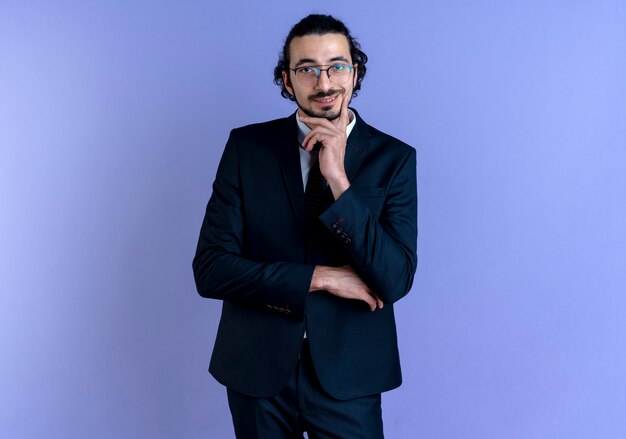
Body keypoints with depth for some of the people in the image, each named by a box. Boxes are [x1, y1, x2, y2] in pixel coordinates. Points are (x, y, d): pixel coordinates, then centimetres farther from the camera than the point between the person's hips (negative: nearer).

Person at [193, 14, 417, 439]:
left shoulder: (394, 158, -5)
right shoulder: (247, 146, -4)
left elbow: (395, 281, -15)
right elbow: (209, 270, -9)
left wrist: (339, 180, -22)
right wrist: (320, 277, -15)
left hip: (347, 375, 0)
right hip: (257, 369, 1)